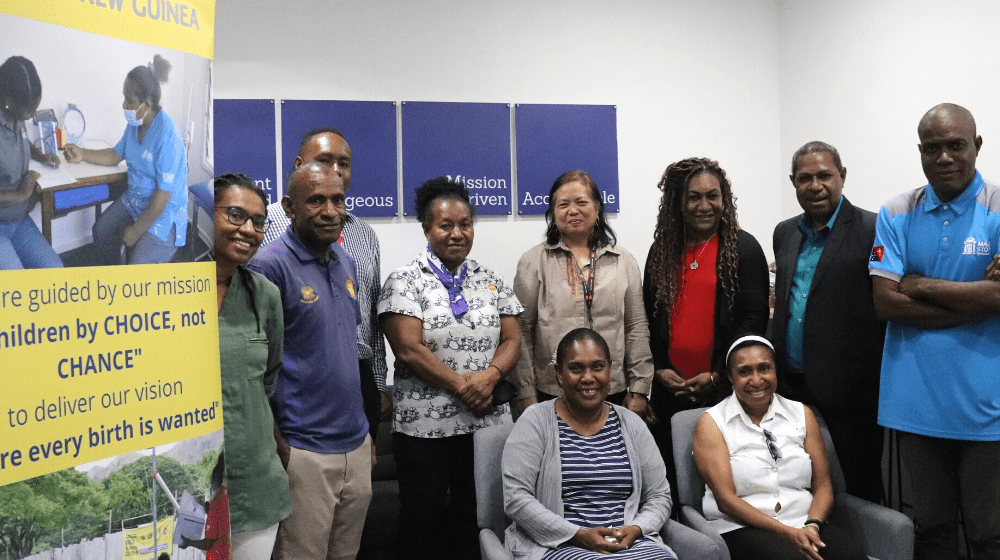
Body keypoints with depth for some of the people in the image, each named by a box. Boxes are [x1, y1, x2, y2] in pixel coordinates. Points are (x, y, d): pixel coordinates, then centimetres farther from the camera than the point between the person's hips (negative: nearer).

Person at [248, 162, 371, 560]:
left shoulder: (345, 262, 9)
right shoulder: (270, 266, -14)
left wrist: (365, 430, 15)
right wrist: (278, 448, -14)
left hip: (356, 444, 7)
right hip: (304, 452, -7)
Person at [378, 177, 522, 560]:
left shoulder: (491, 282, 10)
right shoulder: (405, 281, -4)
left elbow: (512, 341, 6)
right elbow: (408, 349, -12)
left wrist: (490, 376, -14)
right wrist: (462, 385, -16)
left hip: (488, 421, 4)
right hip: (424, 426, -3)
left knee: (478, 518, 11)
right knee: (423, 519, 9)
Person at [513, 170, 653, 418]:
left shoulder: (623, 261, 9)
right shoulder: (534, 261, 3)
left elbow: (637, 328, 8)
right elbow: (521, 330, 0)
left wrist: (638, 390, 4)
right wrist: (526, 393, -4)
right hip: (550, 394, -1)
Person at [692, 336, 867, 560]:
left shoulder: (802, 414, 14)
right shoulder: (711, 423, 2)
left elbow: (823, 485, 10)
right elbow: (725, 499, -7)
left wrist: (812, 525, -11)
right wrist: (786, 532, -16)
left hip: (805, 525, 3)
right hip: (743, 529, -3)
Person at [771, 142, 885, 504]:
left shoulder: (872, 230, -8)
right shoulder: (785, 233, 12)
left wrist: (887, 387, -11)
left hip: (850, 392, -5)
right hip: (793, 388, 6)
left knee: (860, 493, 7)